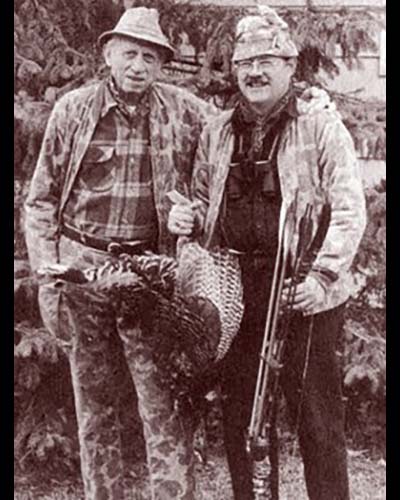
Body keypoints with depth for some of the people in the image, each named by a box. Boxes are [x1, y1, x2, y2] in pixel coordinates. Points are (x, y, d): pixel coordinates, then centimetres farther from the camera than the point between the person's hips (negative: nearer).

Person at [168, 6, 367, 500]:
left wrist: (323, 274, -17)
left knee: (316, 415, 1)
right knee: (236, 414, 13)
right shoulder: (216, 132, 12)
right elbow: (204, 201, 22)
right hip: (234, 290, 5)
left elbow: (349, 209, -6)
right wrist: (187, 216, -1)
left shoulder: (321, 126, -1)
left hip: (303, 293, -4)